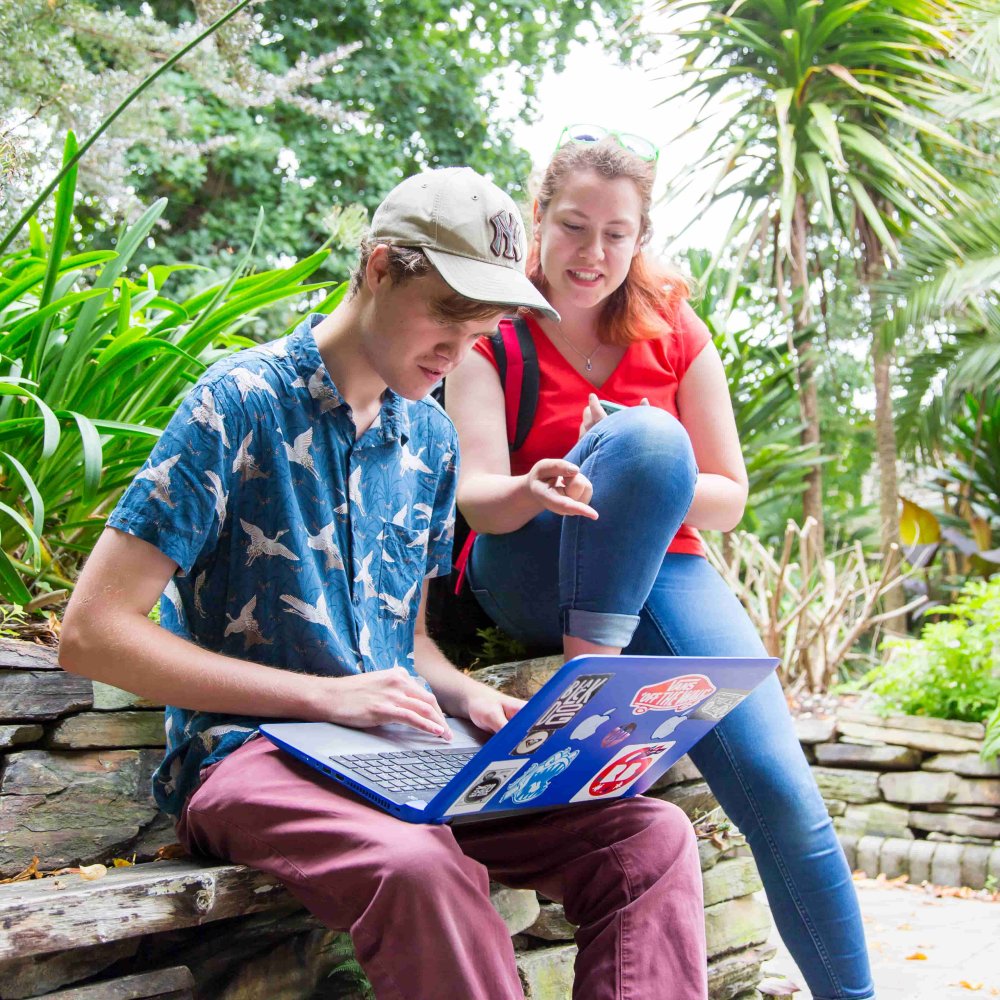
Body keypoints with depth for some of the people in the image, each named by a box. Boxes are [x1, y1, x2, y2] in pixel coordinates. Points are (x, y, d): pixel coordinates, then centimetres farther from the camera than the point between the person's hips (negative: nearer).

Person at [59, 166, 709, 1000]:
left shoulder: (430, 437, 13)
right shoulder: (240, 403, -8)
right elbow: (93, 633, -13)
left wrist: (470, 698, -1)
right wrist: (326, 696, -18)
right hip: (252, 751, -6)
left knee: (652, 836, -16)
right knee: (419, 866, -39)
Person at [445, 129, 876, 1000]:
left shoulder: (675, 333, 8)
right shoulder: (494, 334, 1)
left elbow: (729, 500, 5)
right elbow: (476, 497, -13)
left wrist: (651, 491, -16)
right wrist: (536, 491, -37)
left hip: (659, 570, 3)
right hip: (532, 578, -2)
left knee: (777, 786, -18)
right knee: (645, 435, -32)